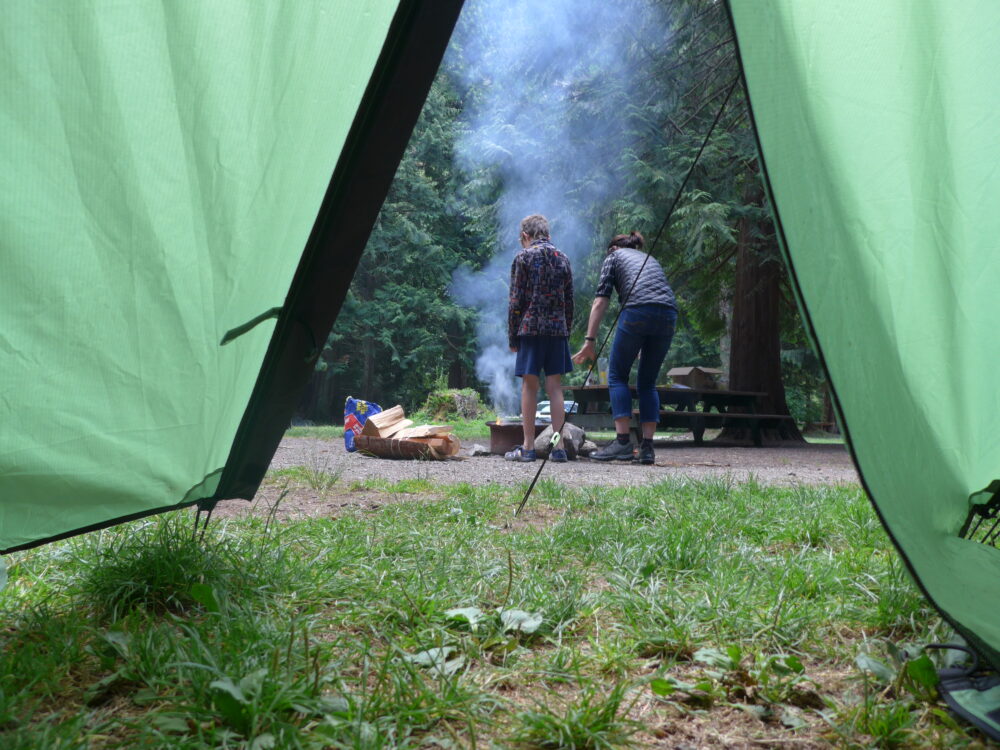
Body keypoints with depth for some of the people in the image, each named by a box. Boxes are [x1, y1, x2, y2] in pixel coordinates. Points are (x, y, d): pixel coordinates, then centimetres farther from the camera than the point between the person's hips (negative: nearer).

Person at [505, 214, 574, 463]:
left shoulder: (523, 257, -1)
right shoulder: (562, 259, 12)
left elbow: (516, 301, -4)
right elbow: (569, 302, 12)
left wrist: (512, 337, 1)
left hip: (531, 328, -4)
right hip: (557, 330, 4)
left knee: (529, 386, 0)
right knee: (555, 387, 5)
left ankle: (528, 447, 3)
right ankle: (558, 447, 4)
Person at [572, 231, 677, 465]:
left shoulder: (615, 256, 20)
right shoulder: (650, 259, 35)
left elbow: (600, 301, 8)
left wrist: (589, 341, 3)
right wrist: (645, 347, 34)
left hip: (637, 312, -5)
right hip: (668, 314, 5)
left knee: (617, 375, 6)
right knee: (648, 382, 13)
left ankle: (623, 442, -2)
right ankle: (647, 447, 8)